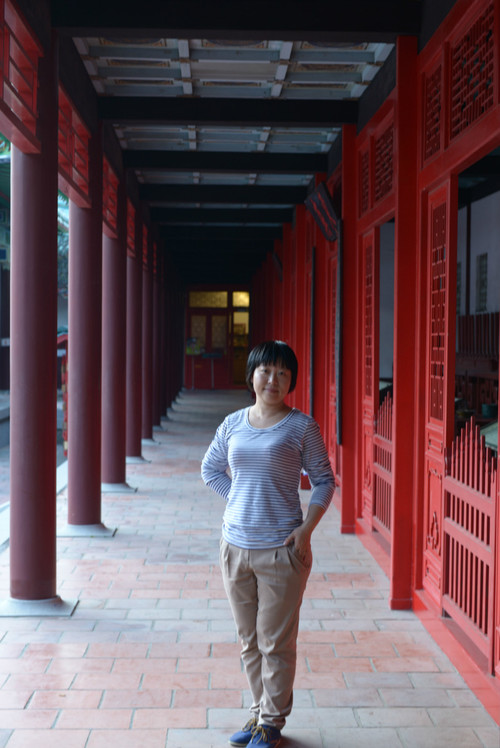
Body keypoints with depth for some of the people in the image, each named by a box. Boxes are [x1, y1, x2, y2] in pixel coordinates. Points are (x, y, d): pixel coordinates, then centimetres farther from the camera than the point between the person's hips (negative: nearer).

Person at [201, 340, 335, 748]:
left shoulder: (301, 426, -6)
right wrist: (243, 500, 7)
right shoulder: (233, 424, 5)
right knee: (249, 641, 16)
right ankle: (259, 711, 32)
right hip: (235, 546, 5)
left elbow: (324, 480, -2)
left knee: (276, 642, 5)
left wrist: (305, 529, -12)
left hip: (281, 549, -4)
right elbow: (211, 469, 18)